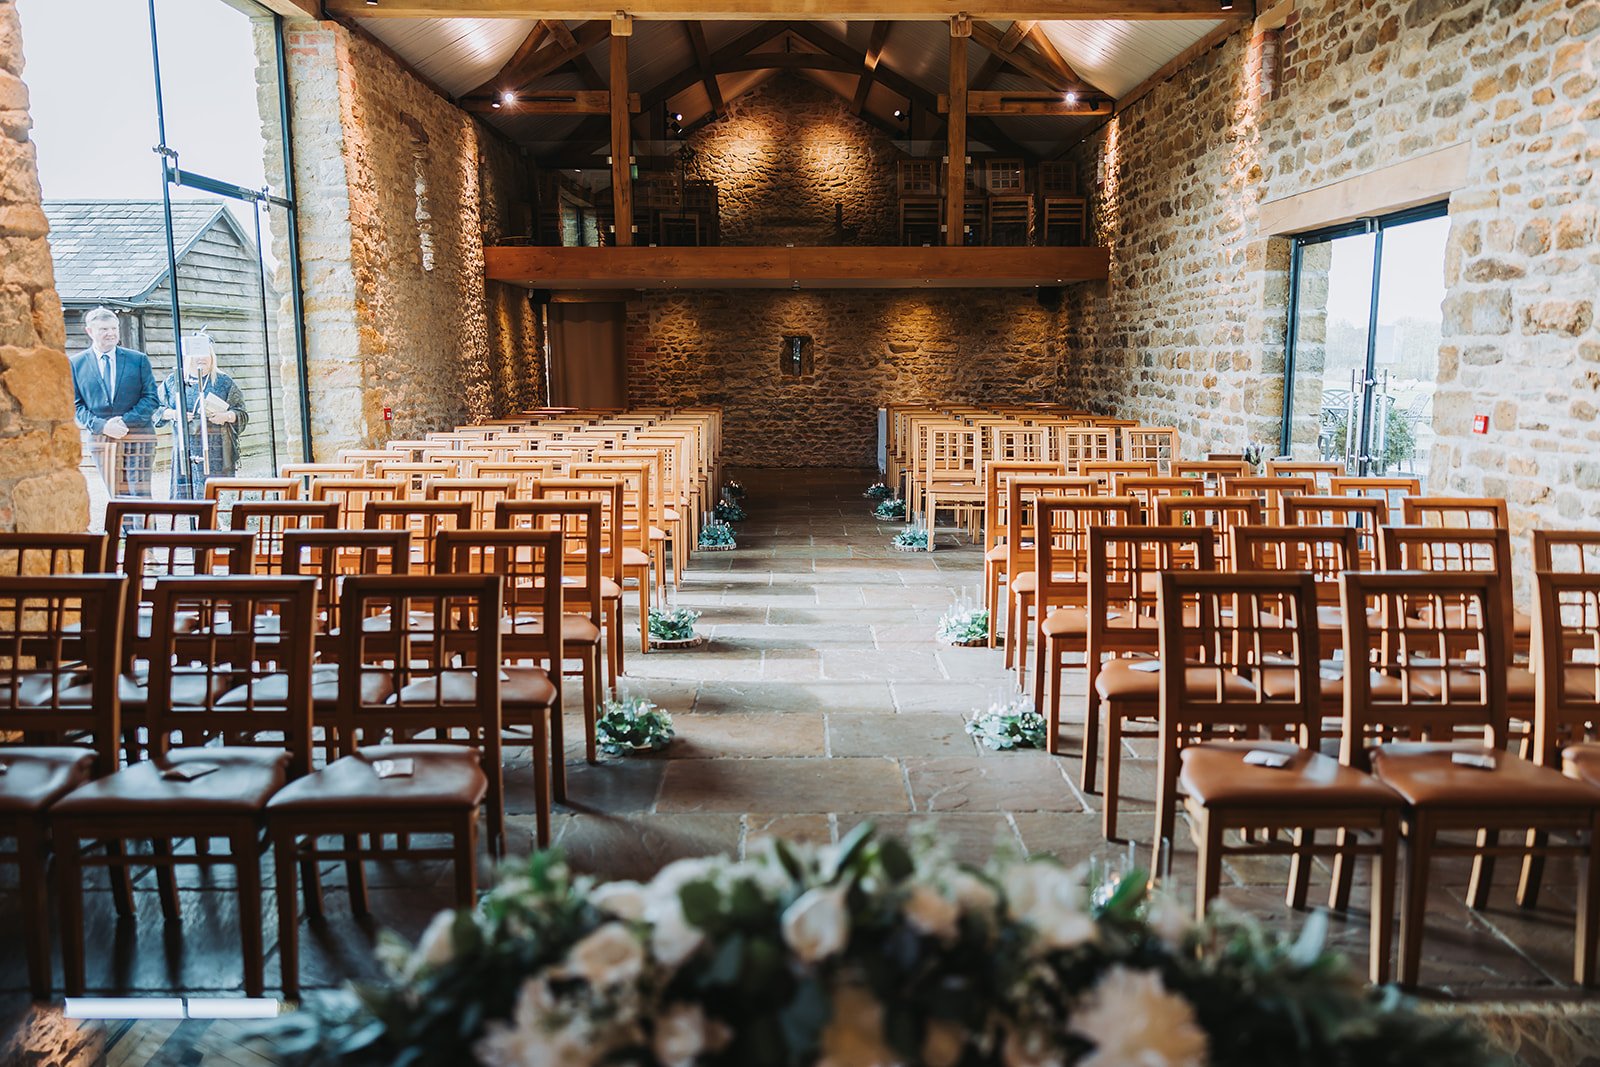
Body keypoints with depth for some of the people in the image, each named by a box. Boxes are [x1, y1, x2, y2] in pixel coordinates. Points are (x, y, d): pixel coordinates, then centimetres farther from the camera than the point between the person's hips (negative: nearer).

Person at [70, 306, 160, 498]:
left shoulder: (139, 359, 6)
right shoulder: (76, 364, 7)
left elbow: (151, 398, 2)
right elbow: (75, 405, 5)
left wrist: (126, 421, -11)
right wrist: (101, 426, -11)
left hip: (137, 436, -1)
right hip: (100, 438, 1)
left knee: (140, 495, -8)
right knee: (117, 498, 6)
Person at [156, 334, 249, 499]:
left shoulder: (224, 382, 8)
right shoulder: (173, 381, 13)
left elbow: (242, 414, 7)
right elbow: (157, 410, 14)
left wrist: (226, 416, -13)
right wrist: (173, 414, -6)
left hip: (215, 452, -2)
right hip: (184, 448, 2)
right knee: (183, 491, -2)